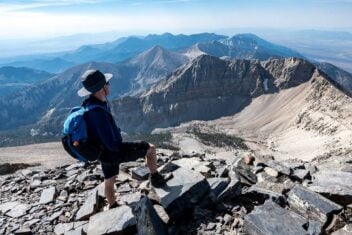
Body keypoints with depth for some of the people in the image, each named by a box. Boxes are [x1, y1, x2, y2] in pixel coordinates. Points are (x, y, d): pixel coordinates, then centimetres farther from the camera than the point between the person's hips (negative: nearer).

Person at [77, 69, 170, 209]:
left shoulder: (89, 103, -5)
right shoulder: (98, 112, -36)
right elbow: (112, 144, -32)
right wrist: (133, 146, -16)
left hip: (103, 151, 9)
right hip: (114, 152, -9)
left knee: (109, 180, 27)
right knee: (150, 148, 6)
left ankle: (113, 207, 49)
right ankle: (156, 179, 24)